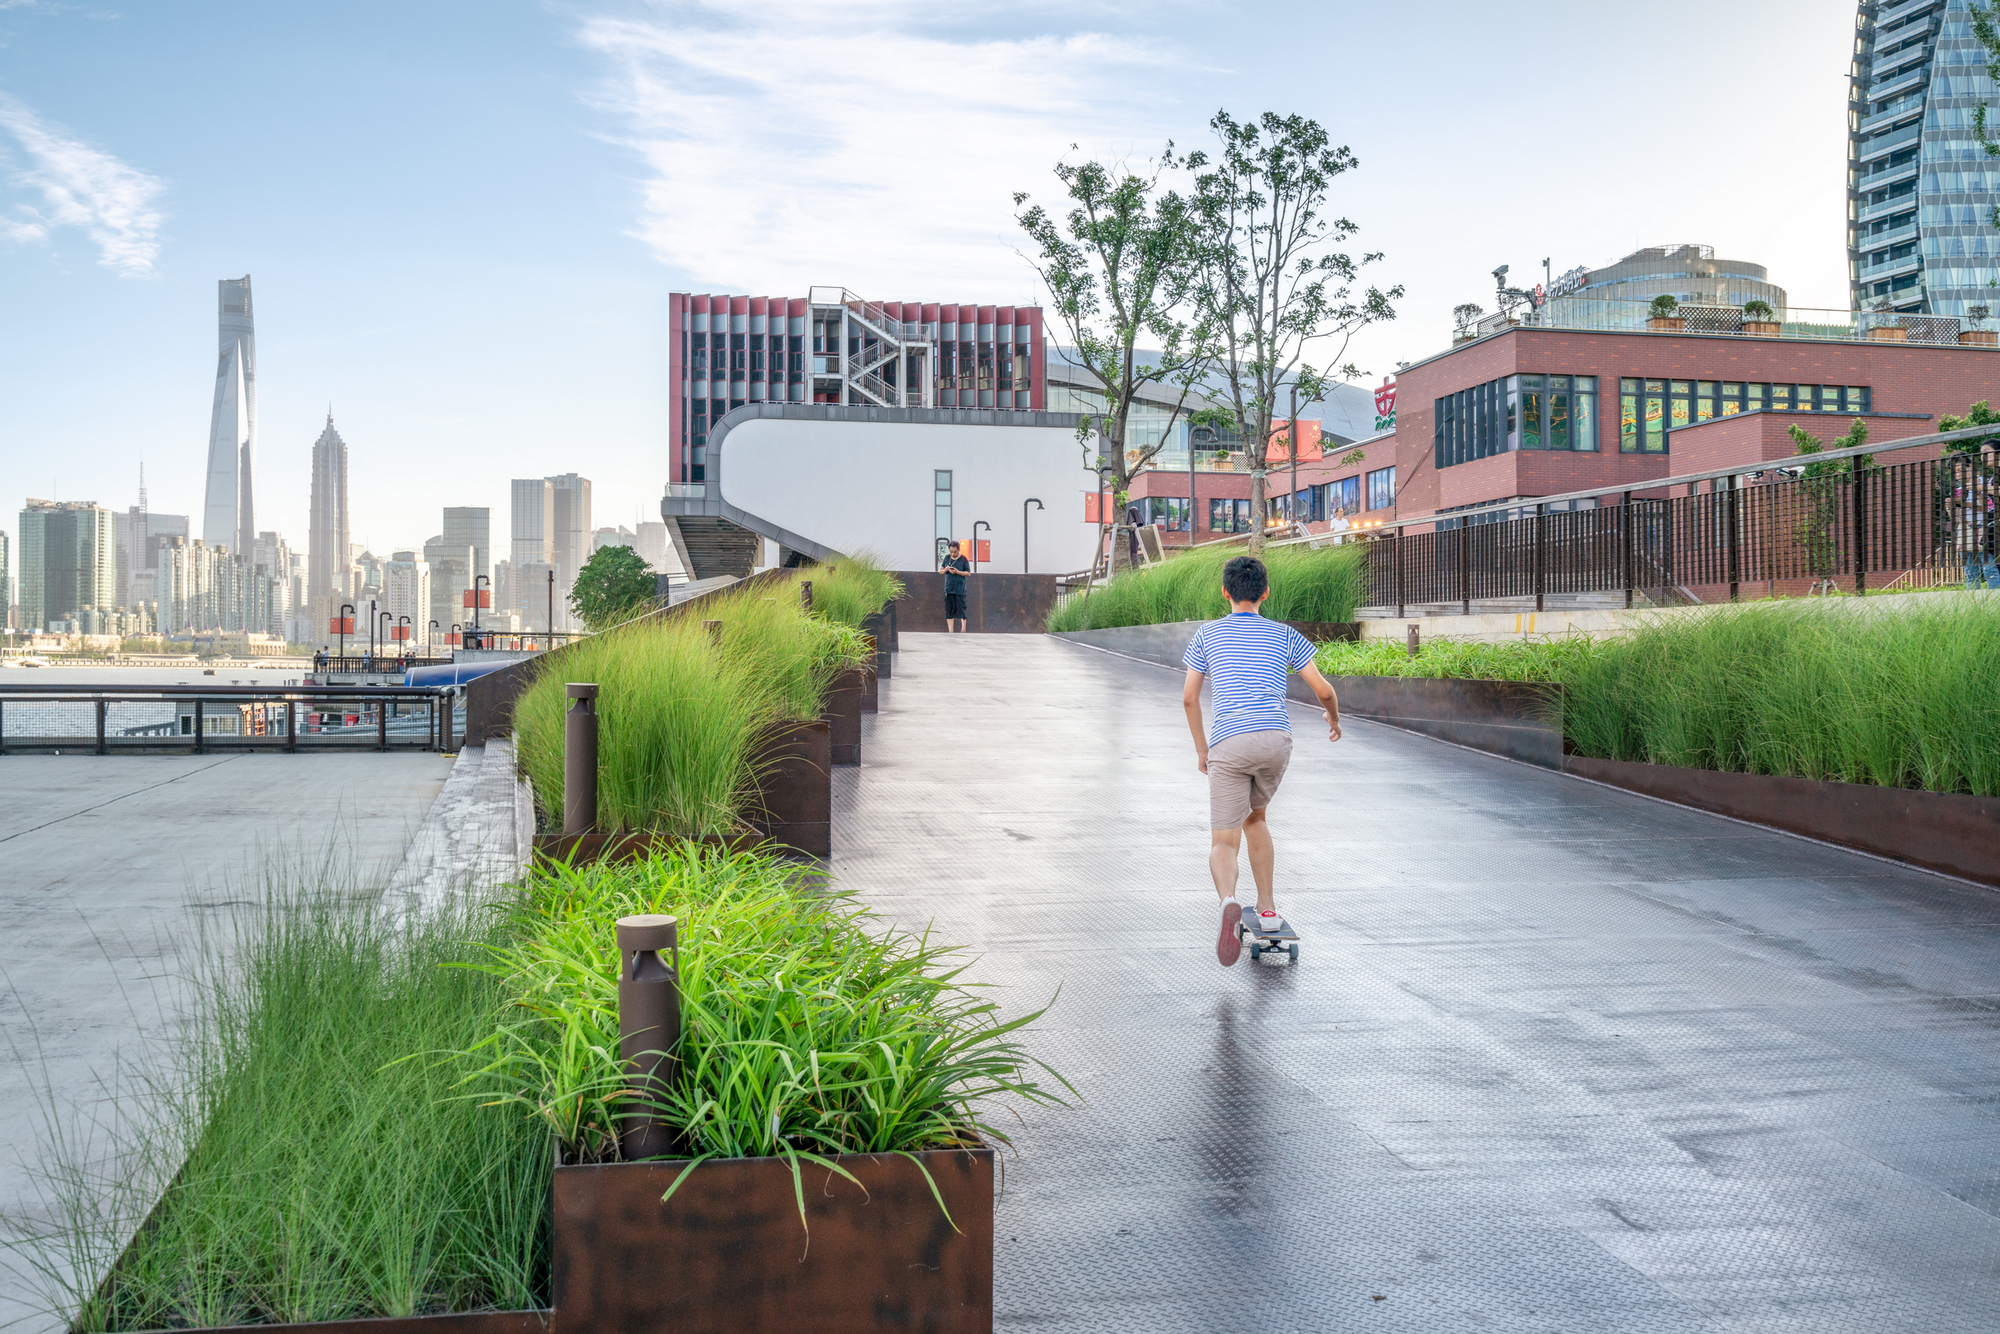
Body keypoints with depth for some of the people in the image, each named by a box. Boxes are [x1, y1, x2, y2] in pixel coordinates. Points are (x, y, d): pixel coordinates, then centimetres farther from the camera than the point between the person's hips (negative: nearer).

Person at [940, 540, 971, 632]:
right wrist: (945, 570, -6)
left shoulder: (963, 559, 0)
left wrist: (957, 572, -16)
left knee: (961, 609, -6)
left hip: (960, 589, -4)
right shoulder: (947, 558, 12)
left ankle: (963, 629, 1)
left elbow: (968, 573, -3)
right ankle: (950, 630, 7)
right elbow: (940, 571, 17)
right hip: (948, 589, 4)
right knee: (949, 610, 3)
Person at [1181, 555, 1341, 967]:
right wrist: (1334, 719, 34)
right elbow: (1323, 689, 12)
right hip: (1276, 738, 2)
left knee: (1223, 843, 0)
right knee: (1254, 817, 28)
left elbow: (1189, 698, 12)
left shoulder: (1208, 634, 14)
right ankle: (1267, 909, 26)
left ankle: (1229, 901, -32)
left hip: (1228, 743, -2)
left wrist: (1201, 748, 24)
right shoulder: (1285, 635, 15)